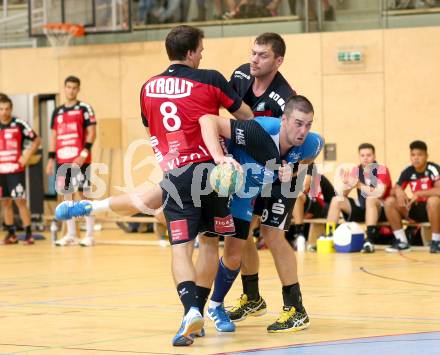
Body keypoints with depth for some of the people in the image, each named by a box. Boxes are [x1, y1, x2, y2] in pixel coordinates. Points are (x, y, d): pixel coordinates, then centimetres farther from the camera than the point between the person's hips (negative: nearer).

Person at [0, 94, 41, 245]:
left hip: (16, 170, -4)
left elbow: (36, 140, 1)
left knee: (20, 201, -7)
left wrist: (27, 156, -7)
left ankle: (28, 233, -3)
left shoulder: (19, 125, -5)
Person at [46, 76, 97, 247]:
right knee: (67, 196, 8)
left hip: (79, 160, -6)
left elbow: (91, 132, -7)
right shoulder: (57, 112, 15)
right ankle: (71, 235, 14)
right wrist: (51, 158, 12)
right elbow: (53, 136, 18)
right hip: (62, 161, 6)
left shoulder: (84, 108, -1)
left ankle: (89, 235, -2)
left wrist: (84, 154, -16)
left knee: (83, 194, -5)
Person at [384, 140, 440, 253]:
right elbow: (393, 191, 1)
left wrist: (418, 194, -32)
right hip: (416, 208, 5)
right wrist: (398, 191, -23)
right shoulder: (408, 172, -2)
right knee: (389, 202, -13)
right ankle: (402, 242, -8)